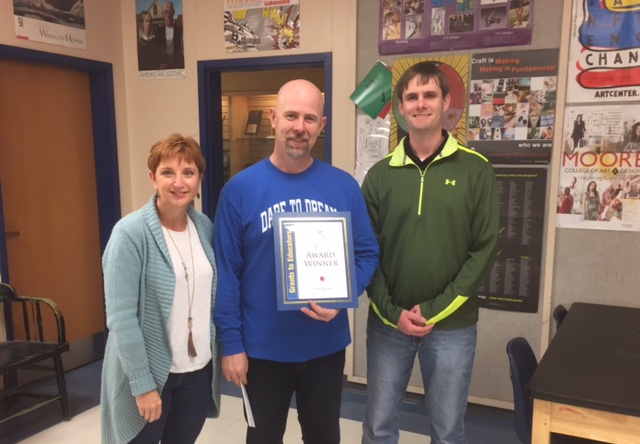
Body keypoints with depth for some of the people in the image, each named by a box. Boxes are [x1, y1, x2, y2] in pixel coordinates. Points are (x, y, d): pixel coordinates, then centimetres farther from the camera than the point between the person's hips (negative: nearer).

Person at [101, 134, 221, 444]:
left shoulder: (205, 226, -1)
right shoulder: (131, 233, -17)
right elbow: (121, 317, -18)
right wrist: (143, 383, -17)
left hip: (199, 370, 5)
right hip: (149, 372, -5)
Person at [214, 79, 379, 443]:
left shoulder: (344, 186, -6)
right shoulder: (241, 189, -10)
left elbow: (367, 254, -1)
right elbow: (226, 272, -8)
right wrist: (231, 343, -8)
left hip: (326, 345, 1)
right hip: (263, 348, -1)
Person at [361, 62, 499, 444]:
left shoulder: (476, 170, -4)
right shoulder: (381, 174, 2)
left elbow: (486, 249, -7)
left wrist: (435, 310, -11)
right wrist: (392, 312, -9)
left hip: (453, 326, -1)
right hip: (387, 323, 2)